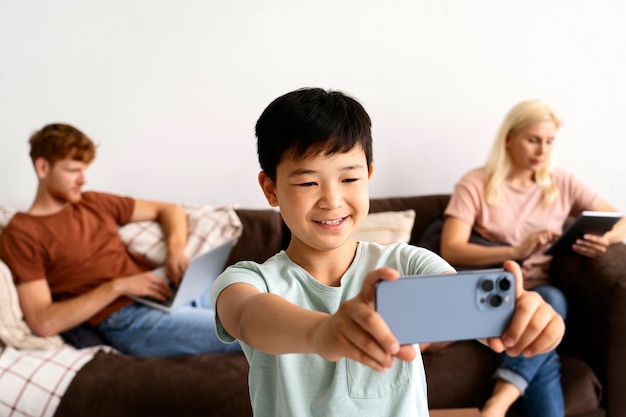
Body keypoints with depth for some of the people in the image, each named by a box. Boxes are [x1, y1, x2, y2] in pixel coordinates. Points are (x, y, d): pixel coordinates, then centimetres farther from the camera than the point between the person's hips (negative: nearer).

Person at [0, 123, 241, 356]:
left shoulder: (94, 203, 16)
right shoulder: (21, 234, -1)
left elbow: (169, 210, 23)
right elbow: (43, 322, -11)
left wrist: (176, 249, 2)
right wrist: (117, 286, -16)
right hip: (126, 320, -7)